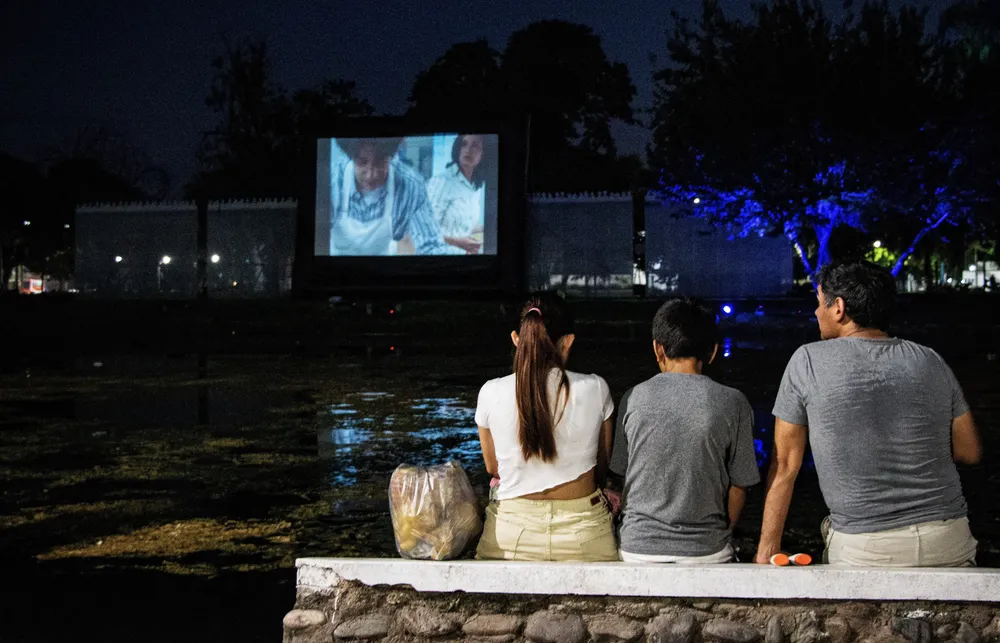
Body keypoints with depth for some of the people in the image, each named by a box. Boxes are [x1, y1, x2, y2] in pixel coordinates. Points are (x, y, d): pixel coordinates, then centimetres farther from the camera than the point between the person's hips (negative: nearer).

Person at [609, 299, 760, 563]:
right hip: (707, 551, -1)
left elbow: (620, 476, 5)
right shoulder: (732, 403, -6)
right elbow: (738, 487, -1)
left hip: (639, 548, 1)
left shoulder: (633, 399, -2)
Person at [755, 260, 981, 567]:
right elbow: (968, 452, 12)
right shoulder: (931, 361, 6)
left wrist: (767, 547, 7)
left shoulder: (808, 361, -2)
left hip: (863, 551, -3)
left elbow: (785, 464, 1)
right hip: (948, 542, 4)